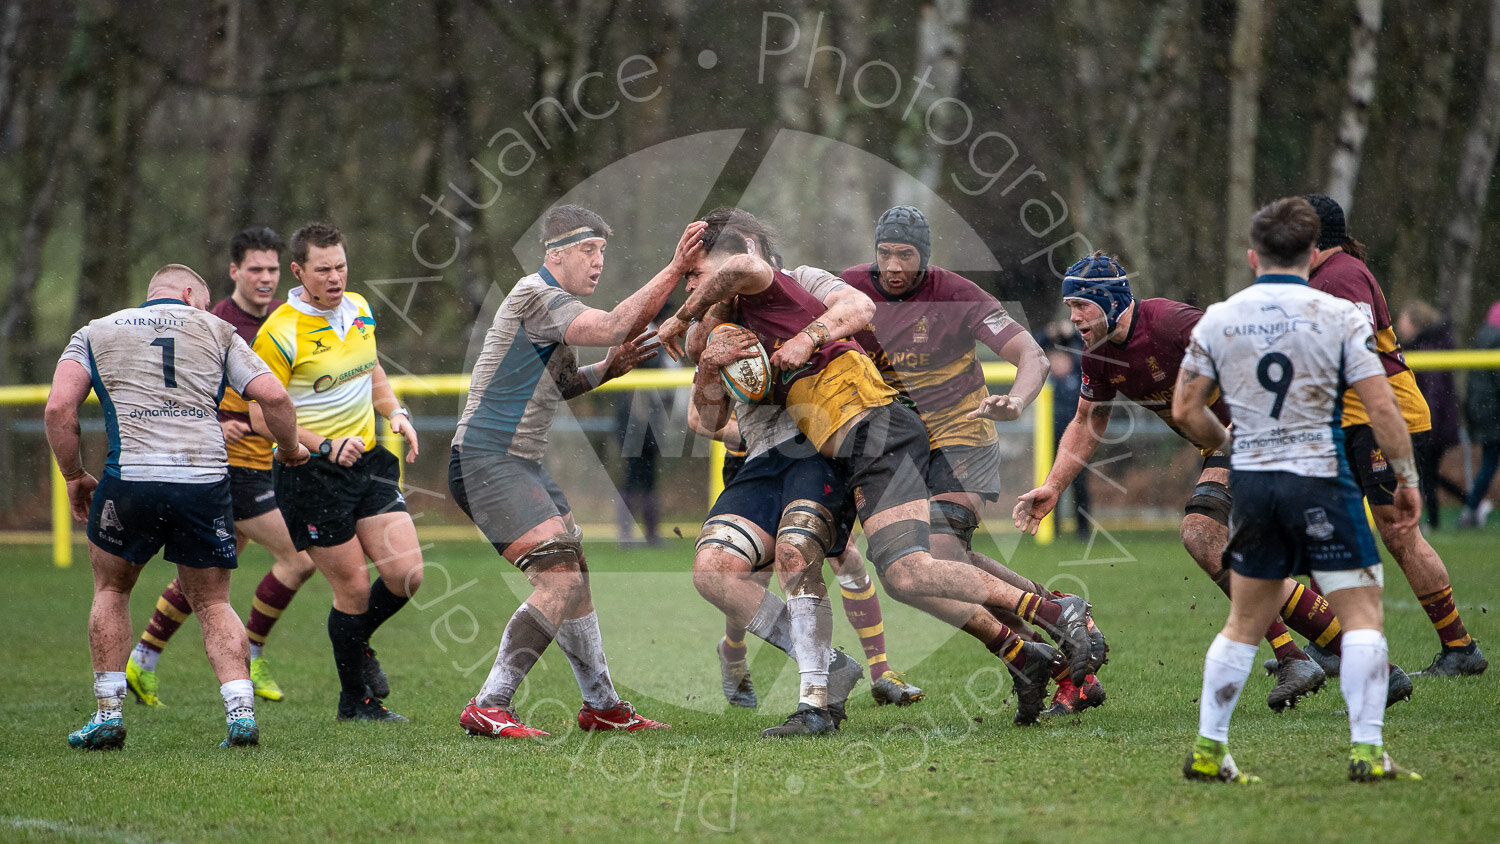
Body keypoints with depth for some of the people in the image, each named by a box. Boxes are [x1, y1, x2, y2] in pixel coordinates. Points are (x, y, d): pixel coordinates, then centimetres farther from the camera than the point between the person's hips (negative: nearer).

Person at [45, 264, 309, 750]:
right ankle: (241, 712, -1)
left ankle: (108, 715, 19)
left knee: (111, 588, 23)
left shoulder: (96, 333, 18)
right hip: (206, 479, 0)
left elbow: (59, 406, 4)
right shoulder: (216, 331, 17)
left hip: (130, 475, 0)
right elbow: (272, 397, 7)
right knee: (213, 604, 16)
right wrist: (290, 450, 24)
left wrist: (74, 477, 14)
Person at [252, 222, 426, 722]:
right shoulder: (280, 333, -15)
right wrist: (326, 448, -23)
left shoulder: (359, 308, 7)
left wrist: (395, 413, 7)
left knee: (406, 573, -3)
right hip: (310, 475, -6)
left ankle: (358, 641, 29)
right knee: (353, 587, -3)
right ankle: (355, 701, 17)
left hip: (368, 460, 6)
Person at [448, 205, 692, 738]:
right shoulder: (537, 297, -16)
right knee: (560, 582, -19)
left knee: (574, 578, 16)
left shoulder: (555, 304, 18)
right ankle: (487, 709, -19)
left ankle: (602, 705, 28)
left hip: (522, 464, 11)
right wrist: (675, 269, -30)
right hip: (487, 462, -11)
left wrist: (605, 369, 10)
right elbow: (614, 327, -30)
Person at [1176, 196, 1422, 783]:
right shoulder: (1338, 316, -6)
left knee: (1244, 622, 15)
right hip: (1320, 479, -4)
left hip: (1250, 483, 4)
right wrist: (1406, 479, 1)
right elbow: (1382, 408, -10)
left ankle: (1207, 750, 13)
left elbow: (1186, 410, 7)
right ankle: (1366, 750, -7)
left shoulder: (1218, 319, 3)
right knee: (1362, 613, 2)